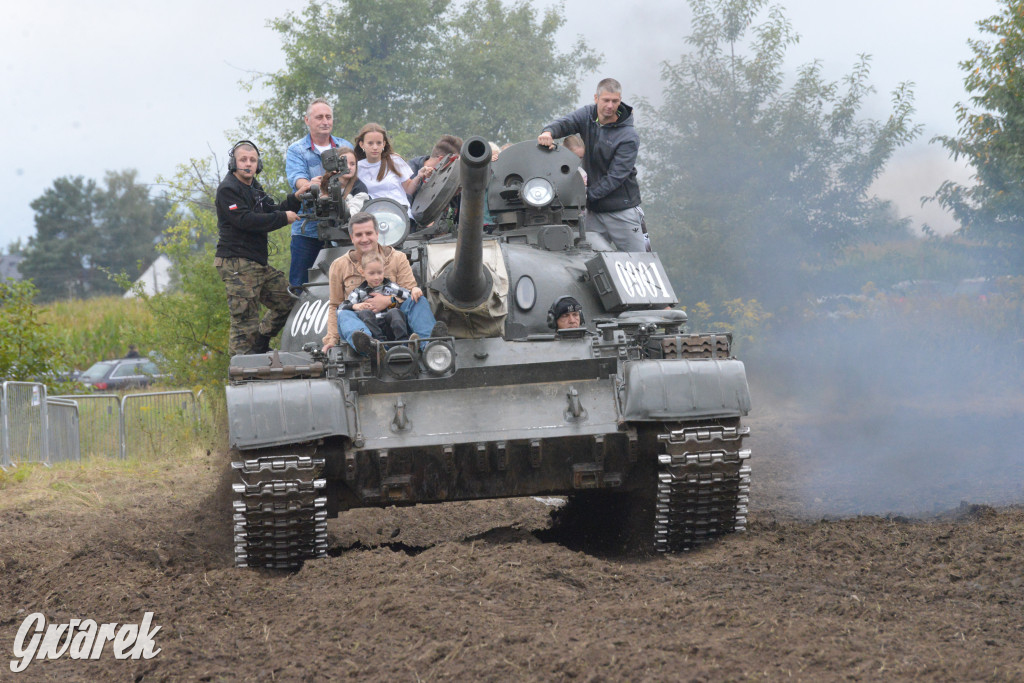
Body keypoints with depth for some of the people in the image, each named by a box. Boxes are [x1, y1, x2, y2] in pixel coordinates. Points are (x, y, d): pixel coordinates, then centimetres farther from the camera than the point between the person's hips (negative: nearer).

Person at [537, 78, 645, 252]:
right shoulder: (588, 115, 3)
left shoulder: (629, 137, -13)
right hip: (594, 212, 4)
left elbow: (615, 177, -17)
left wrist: (587, 195, -24)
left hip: (622, 212, -4)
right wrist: (549, 132, -37)